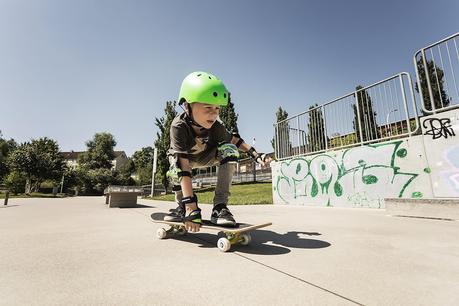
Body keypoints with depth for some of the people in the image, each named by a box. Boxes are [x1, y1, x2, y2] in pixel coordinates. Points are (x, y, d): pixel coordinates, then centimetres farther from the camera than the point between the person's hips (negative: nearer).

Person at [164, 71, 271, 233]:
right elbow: (183, 167, -44)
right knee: (175, 165, -35)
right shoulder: (178, 126, -39)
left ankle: (220, 207, -24)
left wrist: (255, 154, -17)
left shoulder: (215, 125, -30)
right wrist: (190, 205, -48)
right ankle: (182, 207, -5)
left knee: (229, 150, -28)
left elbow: (233, 139, -9)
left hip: (208, 157, 2)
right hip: (186, 157, -1)